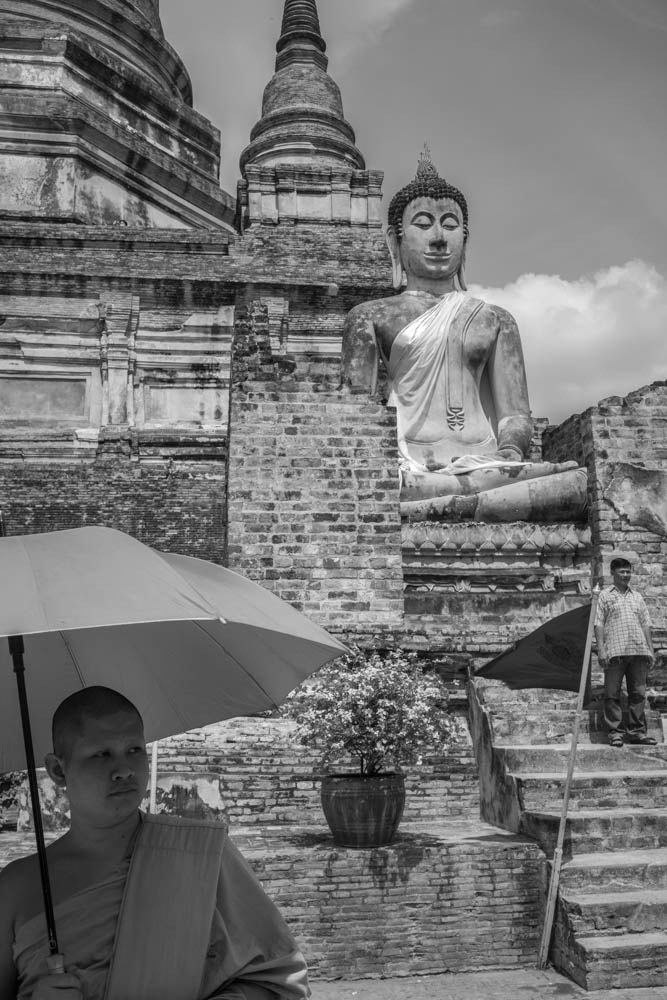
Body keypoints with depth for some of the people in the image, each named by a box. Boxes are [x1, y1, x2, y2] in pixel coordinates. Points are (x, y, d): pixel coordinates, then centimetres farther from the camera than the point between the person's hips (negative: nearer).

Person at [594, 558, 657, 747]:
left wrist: (651, 649, 11)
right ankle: (615, 732, 1)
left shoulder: (637, 596, 19)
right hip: (615, 652, -4)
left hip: (639, 651, 4)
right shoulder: (605, 595, 7)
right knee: (612, 694, -3)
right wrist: (601, 649, -8)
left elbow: (645, 624, 18)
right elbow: (599, 624, 1)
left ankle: (637, 731, 11)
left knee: (638, 693, 5)